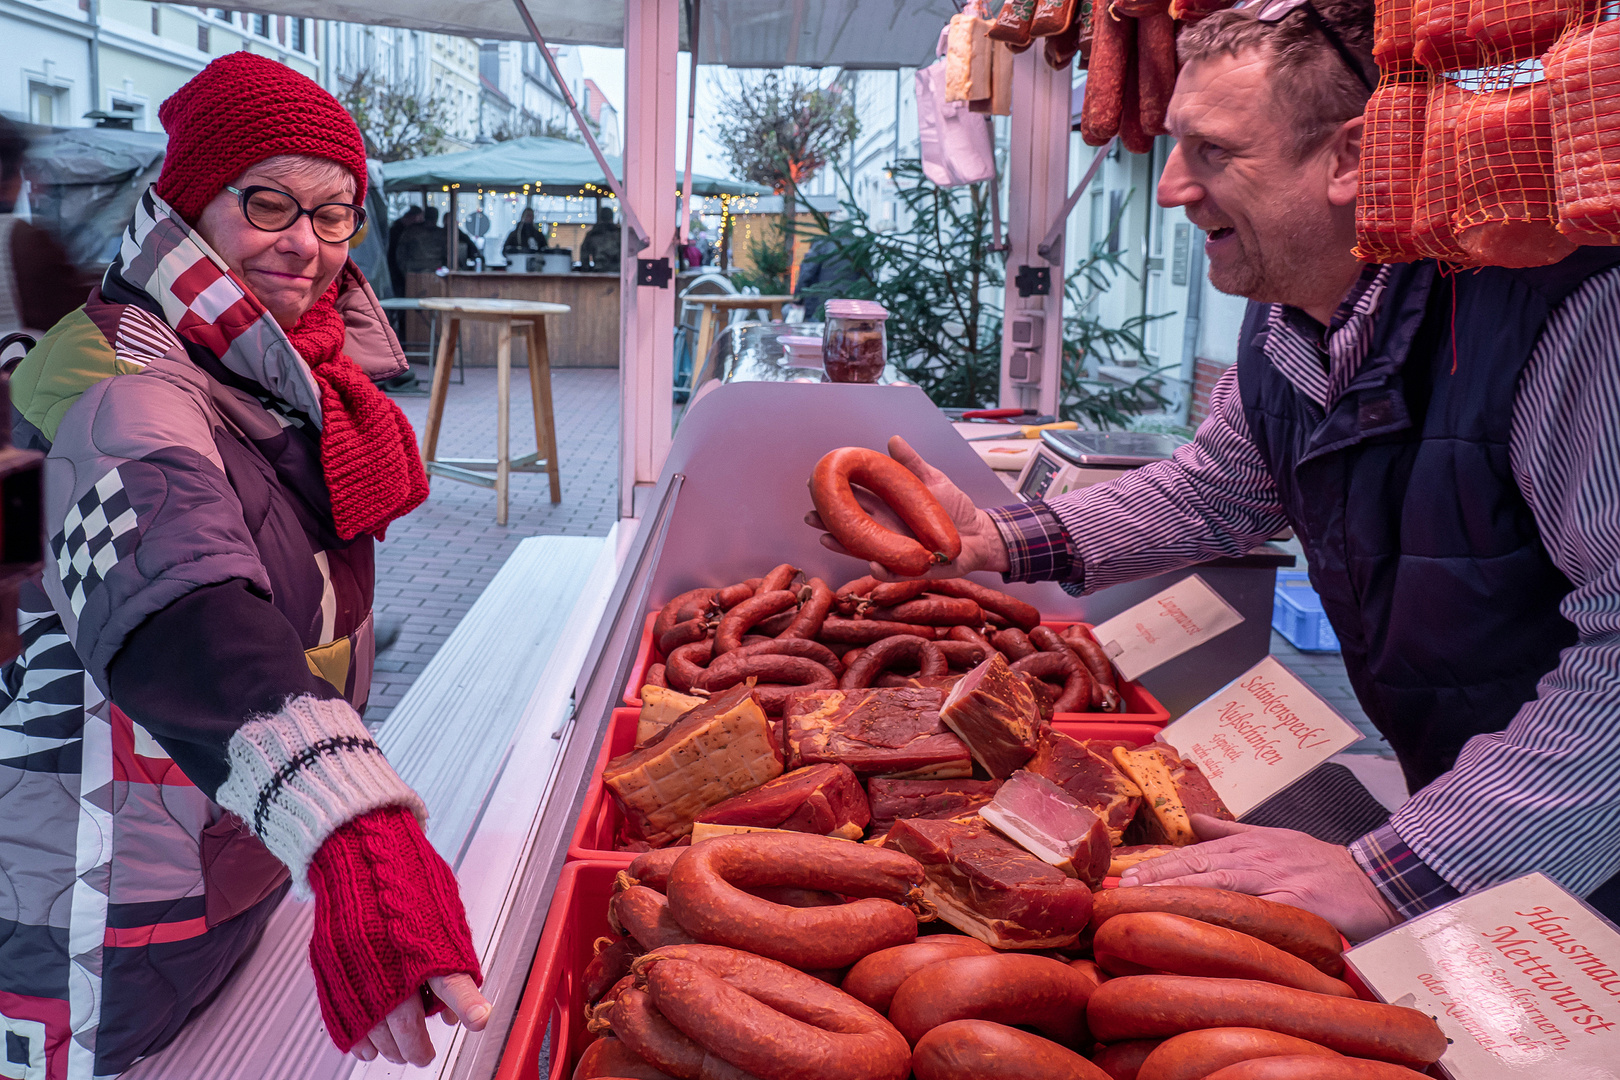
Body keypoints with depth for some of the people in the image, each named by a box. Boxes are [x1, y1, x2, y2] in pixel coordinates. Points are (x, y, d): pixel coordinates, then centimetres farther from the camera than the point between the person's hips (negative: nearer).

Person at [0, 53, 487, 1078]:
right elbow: (177, 605, -47)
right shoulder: (124, 384, -25)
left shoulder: (290, 367, 2)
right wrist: (350, 829, -59)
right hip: (117, 923, -8)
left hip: (254, 870, 8)